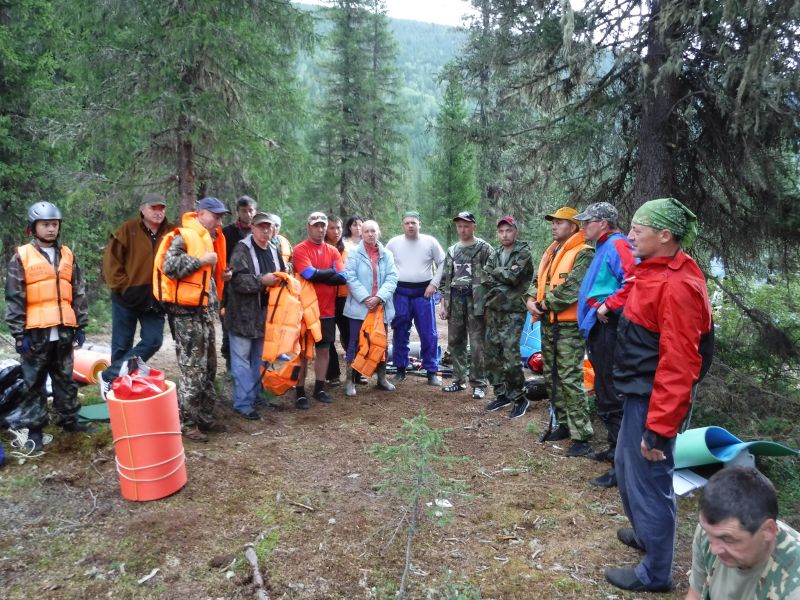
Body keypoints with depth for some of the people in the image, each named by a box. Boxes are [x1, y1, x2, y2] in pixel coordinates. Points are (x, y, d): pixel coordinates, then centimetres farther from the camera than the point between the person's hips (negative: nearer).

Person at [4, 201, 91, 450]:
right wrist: (18, 333, -7)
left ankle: (69, 420, 25)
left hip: (63, 332, 3)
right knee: (34, 383, 7)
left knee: (65, 380, 13)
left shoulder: (67, 255, 9)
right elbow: (14, 299, -4)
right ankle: (34, 427, 17)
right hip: (35, 333, -3)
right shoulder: (21, 257, -2)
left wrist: (80, 326, 9)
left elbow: (79, 294, 12)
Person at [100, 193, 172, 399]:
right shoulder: (128, 230, -6)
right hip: (127, 297, -3)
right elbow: (111, 260, -7)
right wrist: (122, 286, -11)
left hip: (155, 299, 3)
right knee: (122, 345, 7)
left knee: (153, 340, -6)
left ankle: (110, 376, 4)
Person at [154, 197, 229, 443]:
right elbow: (170, 267, -25)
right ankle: (187, 424, 6)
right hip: (186, 313, -9)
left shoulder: (209, 240, 19)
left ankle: (205, 417, 26)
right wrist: (201, 261, -19)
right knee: (193, 371, -6)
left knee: (208, 368, 14)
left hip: (204, 311, 10)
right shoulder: (183, 237, -11)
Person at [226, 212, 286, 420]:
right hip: (243, 315, -7)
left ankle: (255, 396, 27)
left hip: (265, 314, 7)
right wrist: (262, 281, -24)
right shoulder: (242, 249, -9)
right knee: (242, 359, -2)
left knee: (259, 359, 15)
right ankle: (243, 403, 4)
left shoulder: (274, 251, 12)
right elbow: (237, 279, -20)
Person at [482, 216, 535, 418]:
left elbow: (514, 277, -18)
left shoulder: (524, 252, -5)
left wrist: (497, 272, -3)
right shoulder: (495, 254, 14)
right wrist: (506, 275, -12)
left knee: (510, 356, -12)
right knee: (492, 355, 9)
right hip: (493, 310, 7)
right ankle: (502, 394, 22)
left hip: (513, 311, -7)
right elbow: (485, 278, 2)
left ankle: (520, 398, 2)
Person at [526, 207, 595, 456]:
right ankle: (564, 424, 29)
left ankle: (581, 436, -2)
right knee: (552, 378, 15)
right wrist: (532, 300, -3)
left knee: (570, 380, -10)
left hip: (569, 326, -9)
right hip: (548, 324, 9)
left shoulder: (583, 254, -11)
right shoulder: (550, 253, 17)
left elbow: (571, 289, -21)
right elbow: (538, 280, 17)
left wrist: (544, 304, -13)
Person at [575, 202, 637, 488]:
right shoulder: (604, 247, 19)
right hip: (599, 328, 11)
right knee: (605, 394, 19)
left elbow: (633, 280, -27)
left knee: (610, 399, -8)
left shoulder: (617, 245, -12)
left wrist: (608, 305, -22)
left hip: (609, 327, -11)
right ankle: (616, 448, 32)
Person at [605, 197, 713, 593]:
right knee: (626, 467, 24)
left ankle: (655, 573, 24)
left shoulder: (676, 286, -24)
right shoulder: (655, 272, 7)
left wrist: (659, 427, -24)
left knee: (649, 481, 5)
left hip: (653, 401, -10)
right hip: (639, 394, 10)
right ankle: (646, 534, 46)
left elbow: (678, 366, -27)